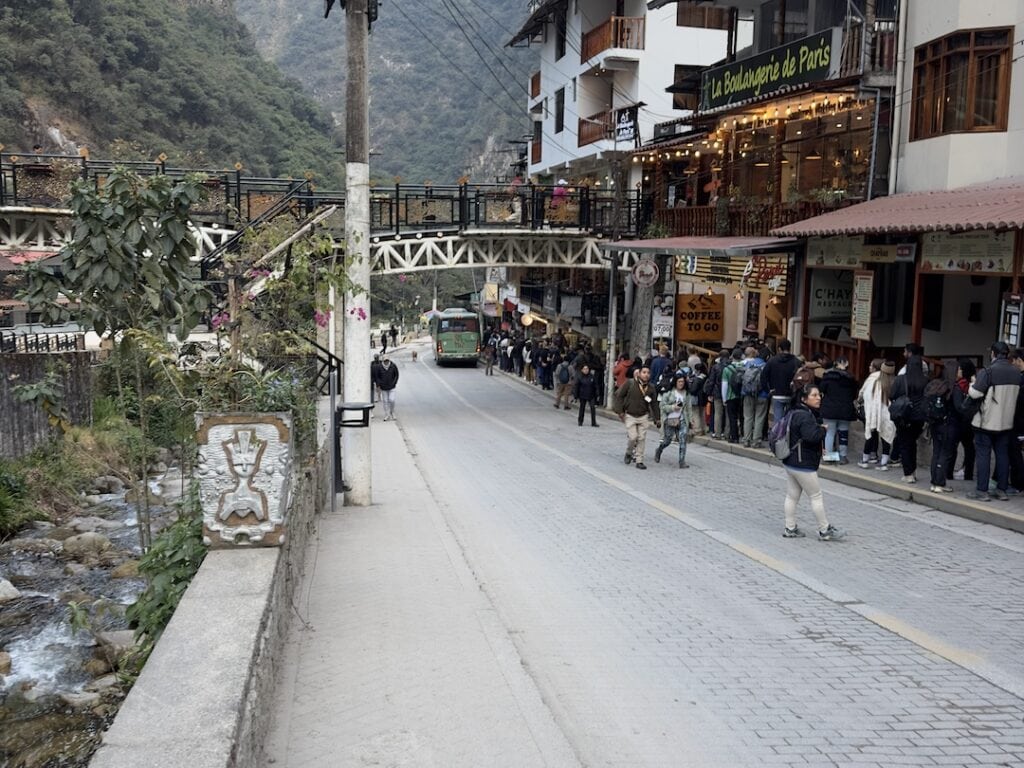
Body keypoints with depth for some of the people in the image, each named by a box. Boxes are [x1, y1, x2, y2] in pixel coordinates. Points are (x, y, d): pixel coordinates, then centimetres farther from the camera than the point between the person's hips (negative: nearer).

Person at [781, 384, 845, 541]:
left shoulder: (795, 413, 12)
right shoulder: (804, 416, -21)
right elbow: (812, 436, -31)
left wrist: (819, 428, 2)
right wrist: (823, 429, -12)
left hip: (790, 462, 10)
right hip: (803, 465, -10)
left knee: (792, 495, 13)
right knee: (816, 496, 1)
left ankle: (790, 529, 19)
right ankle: (825, 530, 10)